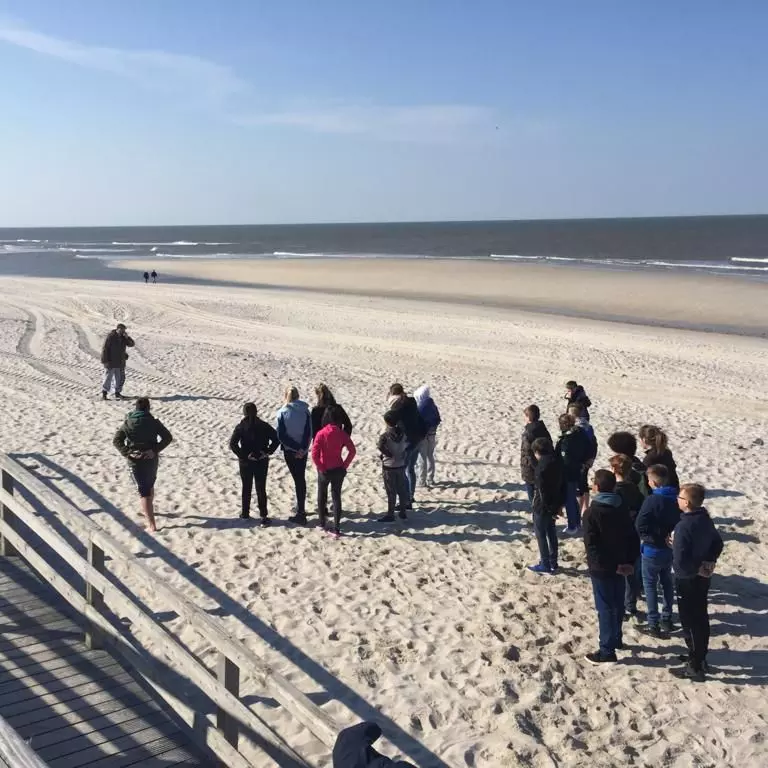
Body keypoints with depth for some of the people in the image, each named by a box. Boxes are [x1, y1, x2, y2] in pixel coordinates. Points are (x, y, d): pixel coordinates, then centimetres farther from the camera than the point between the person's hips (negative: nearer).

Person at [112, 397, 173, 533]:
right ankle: (148, 510, 49)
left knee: (144, 492, -1)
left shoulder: (128, 423, -2)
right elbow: (168, 437, -12)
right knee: (150, 486, 27)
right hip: (151, 459, 2)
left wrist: (127, 453, -15)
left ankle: (151, 524, -7)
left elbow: (116, 440, -11)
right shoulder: (154, 422, -4)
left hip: (136, 460, -2)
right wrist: (155, 450, -14)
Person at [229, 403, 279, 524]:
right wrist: (268, 452, -5)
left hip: (246, 461, -1)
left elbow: (232, 444, -16)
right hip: (262, 462, 1)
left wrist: (242, 455, -11)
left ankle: (245, 513, 23)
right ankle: (263, 515, -3)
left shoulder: (240, 427, -7)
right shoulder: (264, 426, -2)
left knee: (246, 487, 15)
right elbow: (276, 439, -7)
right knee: (261, 488, 4)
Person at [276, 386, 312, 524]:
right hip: (302, 450, 2)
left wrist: (296, 448, -11)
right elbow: (308, 432, -8)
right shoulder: (305, 411, -1)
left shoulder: (282, 413, -8)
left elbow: (281, 435, -13)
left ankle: (301, 514, 0)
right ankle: (301, 507, 28)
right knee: (301, 478, 16)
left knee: (298, 479, 1)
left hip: (289, 450, -2)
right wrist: (302, 448, -13)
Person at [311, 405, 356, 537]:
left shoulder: (321, 434, -14)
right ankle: (336, 529, 5)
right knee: (336, 497, 8)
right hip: (339, 470, 2)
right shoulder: (342, 434, -6)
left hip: (325, 471, -2)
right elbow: (352, 451, -10)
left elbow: (314, 454, -19)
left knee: (322, 496, 19)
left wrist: (321, 468, -7)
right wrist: (345, 465, -1)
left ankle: (322, 524, 29)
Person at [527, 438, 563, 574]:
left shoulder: (541, 467, -24)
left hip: (543, 506, -8)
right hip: (554, 504, 8)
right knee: (551, 532, 18)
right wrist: (560, 504, 13)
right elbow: (561, 484, 8)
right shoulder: (557, 461, 1)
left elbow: (541, 491, -23)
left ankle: (545, 565, 13)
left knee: (541, 534, 5)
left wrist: (548, 508, -15)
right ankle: (553, 563, 27)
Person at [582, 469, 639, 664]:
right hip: (620, 565, 7)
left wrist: (607, 564, -14)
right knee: (618, 604, 20)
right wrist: (629, 561, 0)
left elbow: (591, 545, -21)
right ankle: (616, 639, 37)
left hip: (601, 568, -7)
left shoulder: (592, 512, -19)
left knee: (605, 608, 0)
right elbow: (632, 537, 3)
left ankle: (607, 650, 6)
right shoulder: (622, 508, 2)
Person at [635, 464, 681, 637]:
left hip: (653, 549, -7)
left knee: (650, 585, 5)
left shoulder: (652, 500, -23)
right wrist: (668, 534, 3)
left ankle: (653, 624, 6)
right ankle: (667, 619, 28)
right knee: (667, 581, 20)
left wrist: (647, 537, -9)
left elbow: (640, 525, -25)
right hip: (670, 547, 7)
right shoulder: (676, 498, -1)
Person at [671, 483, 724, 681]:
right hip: (703, 577, 8)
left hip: (687, 579, -8)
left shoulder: (684, 526, -27)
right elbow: (718, 543, 14)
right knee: (700, 617, 20)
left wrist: (695, 570, -13)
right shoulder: (706, 519, 0)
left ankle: (694, 667, 10)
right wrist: (709, 562, 5)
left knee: (690, 622, 2)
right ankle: (700, 657, 34)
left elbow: (679, 560, -30)